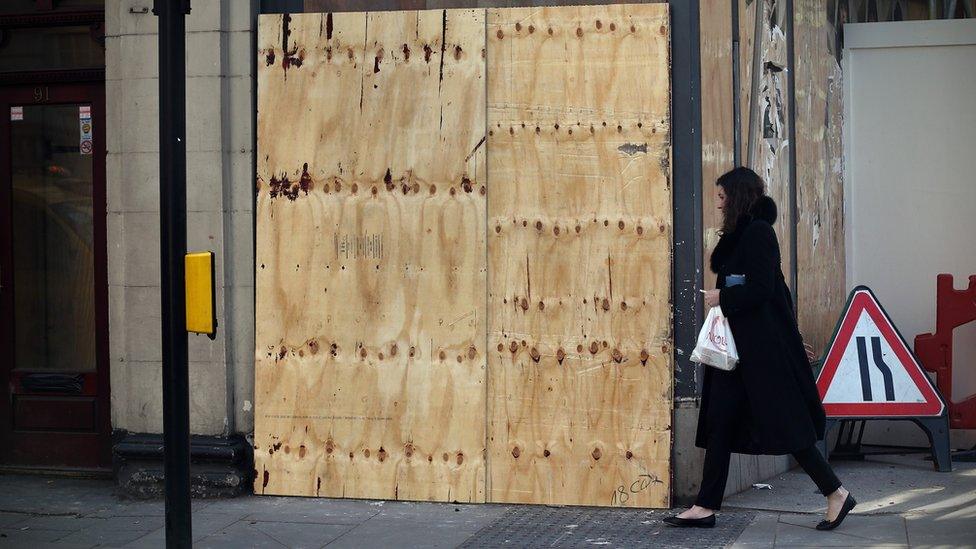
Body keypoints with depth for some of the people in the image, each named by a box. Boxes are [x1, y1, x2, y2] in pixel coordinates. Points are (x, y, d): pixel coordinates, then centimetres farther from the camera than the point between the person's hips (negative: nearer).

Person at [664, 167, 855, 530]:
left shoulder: (758, 232, -13)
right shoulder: (740, 235, 15)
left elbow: (760, 289, -20)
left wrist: (722, 299, -10)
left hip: (763, 346, -10)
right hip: (738, 344, 10)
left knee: (782, 421, -5)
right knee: (719, 422, 7)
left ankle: (836, 493, 6)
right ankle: (706, 508, 10)